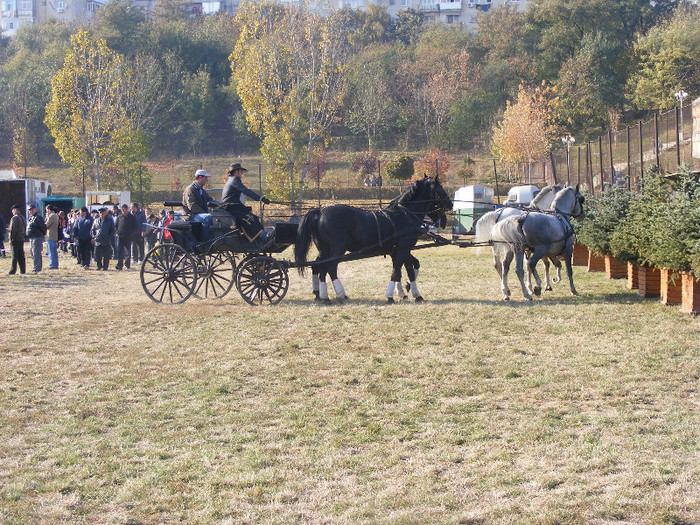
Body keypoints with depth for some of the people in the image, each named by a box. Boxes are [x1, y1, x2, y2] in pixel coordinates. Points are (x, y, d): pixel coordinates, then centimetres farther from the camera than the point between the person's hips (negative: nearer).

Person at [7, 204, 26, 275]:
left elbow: (13, 230, -19)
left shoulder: (15, 218, -14)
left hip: (15, 240, -8)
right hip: (21, 239, 8)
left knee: (15, 256, -6)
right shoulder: (23, 218, 13)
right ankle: (23, 270, 9)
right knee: (21, 256, 9)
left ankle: (13, 271, -4)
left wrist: (11, 239, -13)